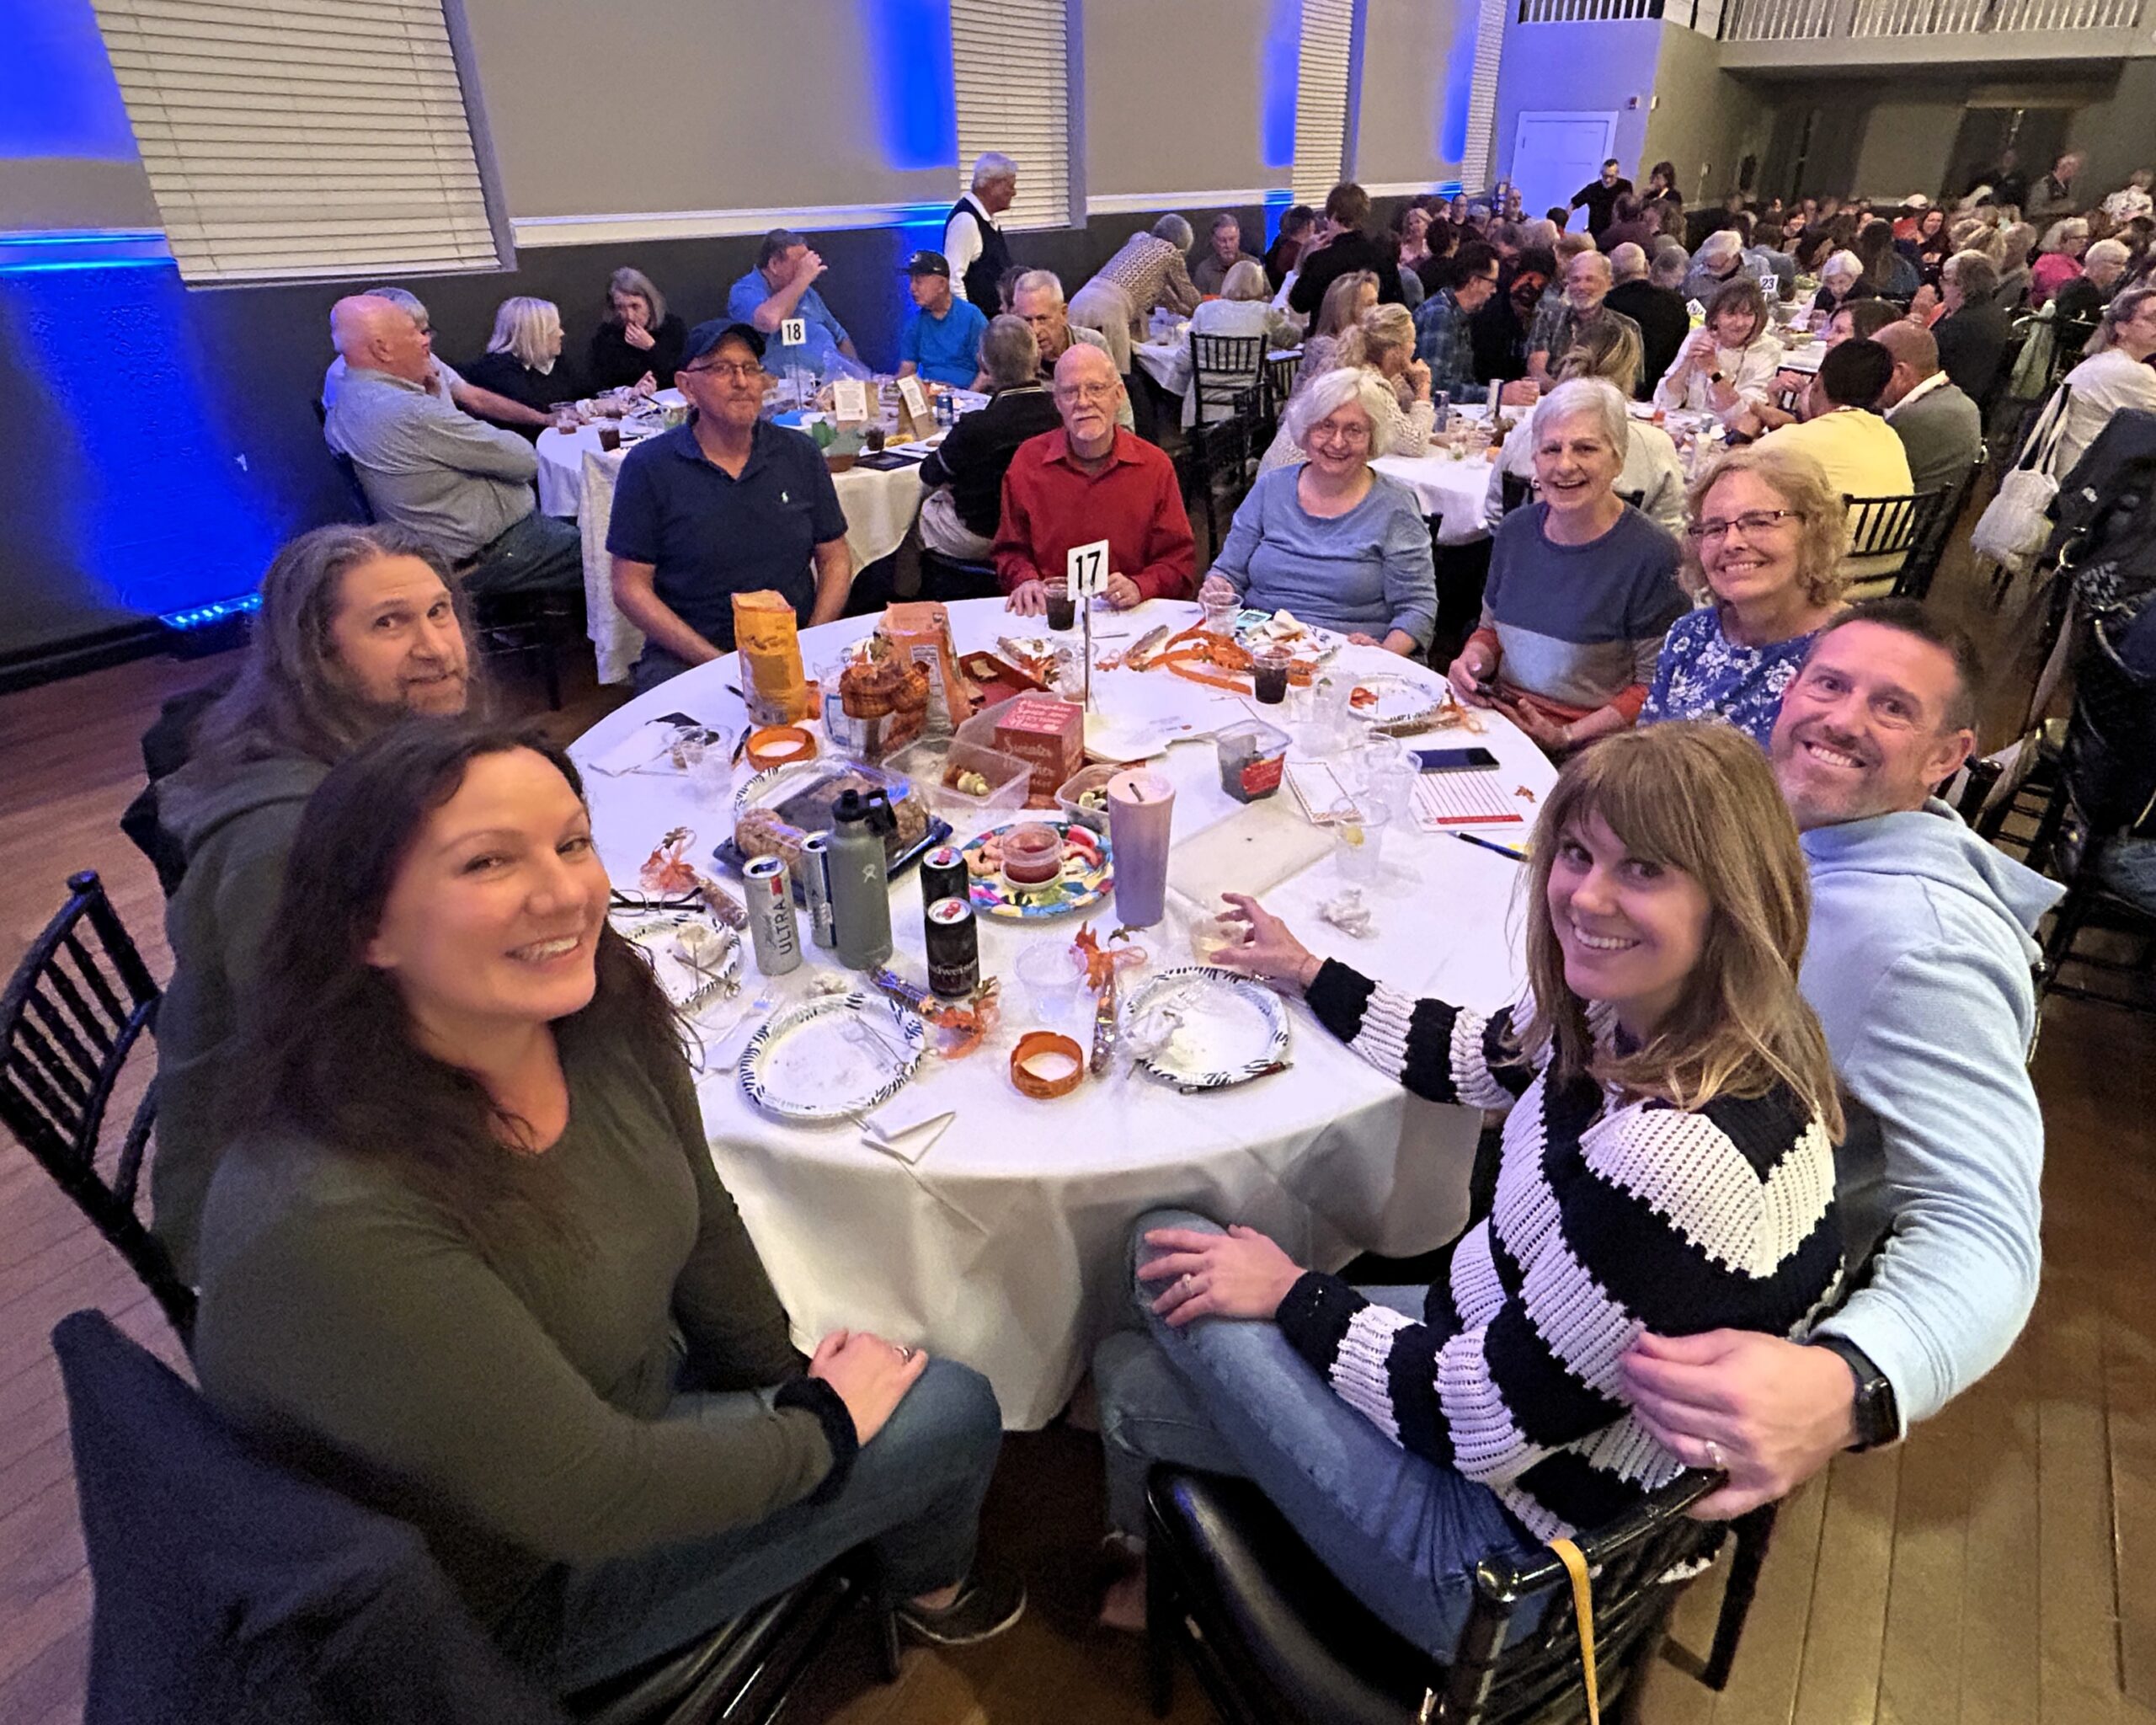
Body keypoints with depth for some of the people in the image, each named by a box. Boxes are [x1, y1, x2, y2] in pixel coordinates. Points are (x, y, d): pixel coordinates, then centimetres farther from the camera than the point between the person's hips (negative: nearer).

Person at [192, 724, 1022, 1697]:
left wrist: (792, 1380, 7)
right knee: (950, 1414, -4)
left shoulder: (602, 1016, -17)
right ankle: (931, 1588, 32)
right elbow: (590, 1494, -30)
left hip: (630, 1400, 6)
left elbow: (700, 1226, -1)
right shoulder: (331, 1222, -38)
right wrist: (821, 1427, -16)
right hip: (525, 1587, -6)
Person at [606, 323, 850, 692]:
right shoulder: (647, 465, 0)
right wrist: (718, 663, -13)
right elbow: (631, 587, -2)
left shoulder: (800, 454, 9)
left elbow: (835, 559, 12)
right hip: (685, 659, -2)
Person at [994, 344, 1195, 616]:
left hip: (1129, 620, 0)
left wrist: (1139, 587, -15)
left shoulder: (1155, 466, 4)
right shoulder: (1028, 460, 7)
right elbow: (1011, 551, 14)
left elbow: (1179, 563, 5)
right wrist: (1026, 580, -8)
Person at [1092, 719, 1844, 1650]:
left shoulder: (1678, 1153, -37)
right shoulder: (1637, 1011, -10)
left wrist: (1293, 1294, -13)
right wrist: (1308, 974, 18)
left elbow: (1487, 1424, -27)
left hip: (1504, 1557, -7)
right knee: (1130, 1369, 10)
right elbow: (1480, 1055, 11)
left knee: (1166, 1244, -2)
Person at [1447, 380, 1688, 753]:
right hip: (1497, 720, 6)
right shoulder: (1516, 529, 8)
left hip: (1589, 749, -5)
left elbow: (1656, 688, -9)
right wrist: (1475, 659, -1)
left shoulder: (1652, 555, -9)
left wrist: (1569, 735, -17)